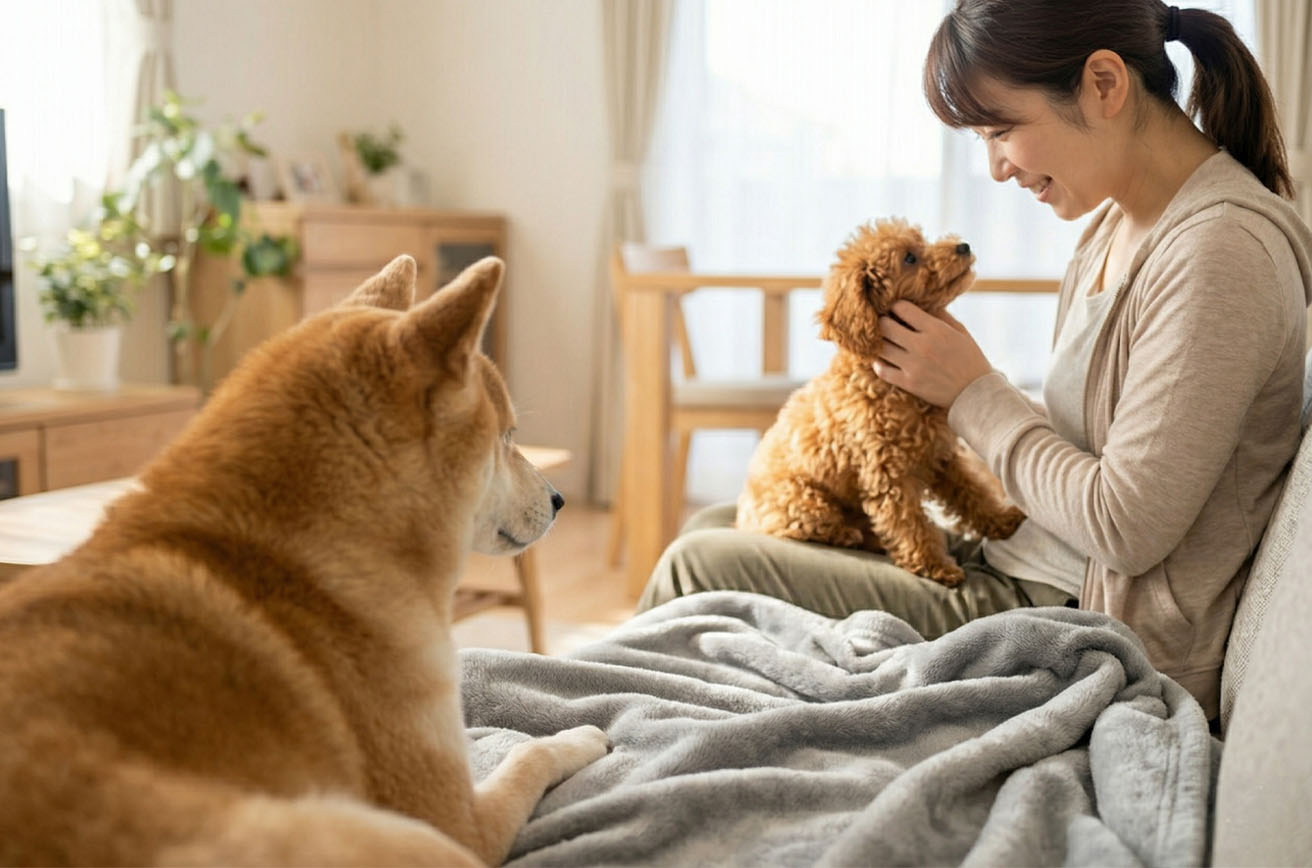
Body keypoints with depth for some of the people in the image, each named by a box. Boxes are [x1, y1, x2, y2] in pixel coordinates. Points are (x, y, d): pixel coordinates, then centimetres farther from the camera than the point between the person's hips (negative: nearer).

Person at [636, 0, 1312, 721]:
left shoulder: (1222, 246, -22)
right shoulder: (1117, 221, 8)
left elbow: (1126, 526, -24)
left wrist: (973, 392, -13)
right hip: (1020, 567, 10)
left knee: (700, 567, -12)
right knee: (713, 525, 14)